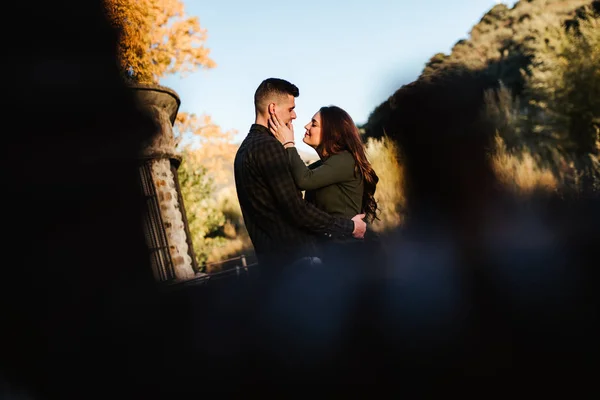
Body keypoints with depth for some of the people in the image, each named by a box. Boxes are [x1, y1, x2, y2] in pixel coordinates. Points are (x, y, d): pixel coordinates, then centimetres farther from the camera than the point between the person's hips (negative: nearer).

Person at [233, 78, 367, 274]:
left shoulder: (246, 147, 15)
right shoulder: (268, 147, -16)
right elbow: (296, 210, -21)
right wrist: (349, 227, -12)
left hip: (271, 256, 10)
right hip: (294, 256, -10)